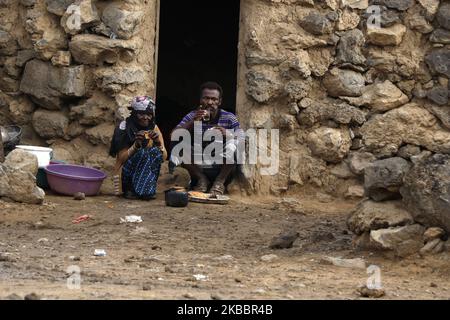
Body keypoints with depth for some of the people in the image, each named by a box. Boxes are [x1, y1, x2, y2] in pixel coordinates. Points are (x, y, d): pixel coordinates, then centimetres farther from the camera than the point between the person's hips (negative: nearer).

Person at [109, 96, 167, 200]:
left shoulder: (154, 128, -1)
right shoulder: (124, 128, -12)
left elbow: (164, 157, -5)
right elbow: (122, 159, -16)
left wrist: (158, 143, -25)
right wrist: (136, 145, -31)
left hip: (146, 173, 4)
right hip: (126, 174, -4)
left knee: (156, 152, -24)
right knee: (142, 153, -31)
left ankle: (147, 190, -16)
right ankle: (129, 190, -19)